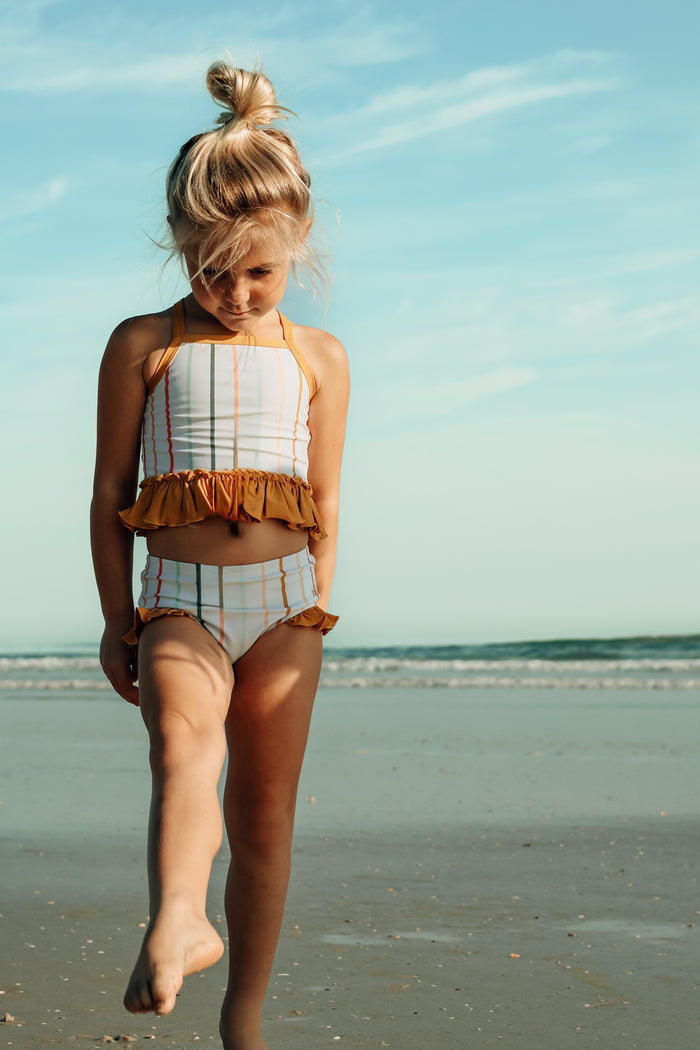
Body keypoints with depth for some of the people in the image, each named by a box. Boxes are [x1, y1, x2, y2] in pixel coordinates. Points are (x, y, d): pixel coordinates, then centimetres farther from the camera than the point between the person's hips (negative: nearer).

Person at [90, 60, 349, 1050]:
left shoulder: (318, 357, 10)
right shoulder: (142, 346, 4)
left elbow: (324, 506, 11)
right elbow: (109, 492, 5)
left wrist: (314, 616, 9)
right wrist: (117, 617, 2)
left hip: (282, 598, 2)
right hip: (177, 597, -2)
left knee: (265, 816, 4)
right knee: (184, 742, -32)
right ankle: (179, 923, -53)